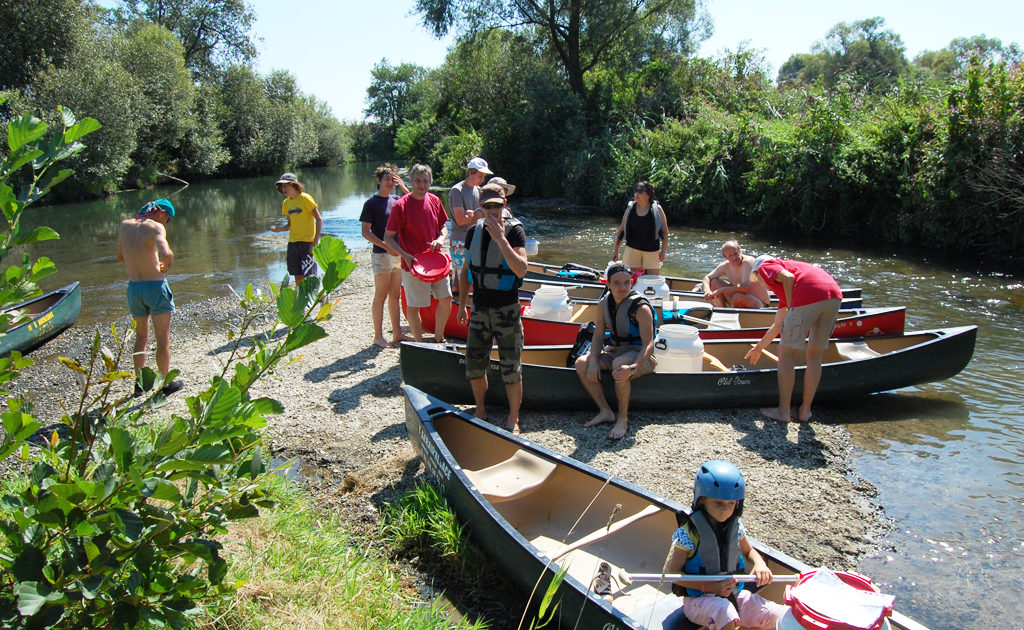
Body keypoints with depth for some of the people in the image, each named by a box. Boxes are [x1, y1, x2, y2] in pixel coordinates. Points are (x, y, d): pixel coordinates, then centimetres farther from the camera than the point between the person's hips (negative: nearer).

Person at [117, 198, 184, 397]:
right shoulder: (155, 227, -12)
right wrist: (166, 265, -9)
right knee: (163, 338, 6)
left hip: (133, 287, 6)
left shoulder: (125, 225, 8)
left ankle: (139, 382, 25)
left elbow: (120, 256, 17)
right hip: (155, 285, -6)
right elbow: (166, 253, -29)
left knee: (141, 336, 20)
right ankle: (165, 383, 14)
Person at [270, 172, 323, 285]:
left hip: (307, 242, -6)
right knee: (298, 276, 8)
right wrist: (279, 228, -3)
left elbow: (319, 220, -10)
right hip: (293, 242, 6)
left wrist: (316, 241, -18)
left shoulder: (305, 198, -8)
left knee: (309, 277, -10)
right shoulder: (286, 203, 11)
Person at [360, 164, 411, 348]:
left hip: (398, 253, 6)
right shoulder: (372, 203, -6)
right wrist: (386, 247, -17)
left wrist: (404, 188, -6)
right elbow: (366, 232, -9)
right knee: (381, 296, -1)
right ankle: (378, 336, 6)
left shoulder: (396, 200, 11)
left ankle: (397, 334, 19)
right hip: (381, 255, -6)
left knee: (395, 296, 11)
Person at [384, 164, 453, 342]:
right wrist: (405, 255, -21)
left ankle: (439, 339, 30)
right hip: (413, 263, -6)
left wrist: (440, 239, -7)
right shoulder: (401, 205, -13)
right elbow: (388, 237, -9)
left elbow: (443, 227, 15)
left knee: (446, 299, 12)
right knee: (413, 306, 4)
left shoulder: (434, 200, 3)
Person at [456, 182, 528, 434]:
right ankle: (480, 410, 32)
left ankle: (513, 420, 14)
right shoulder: (474, 231, 5)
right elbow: (466, 271, 15)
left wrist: (500, 239, -27)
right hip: (480, 309, 5)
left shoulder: (514, 230, -9)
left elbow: (521, 269, -24)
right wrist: (462, 304, 15)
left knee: (511, 367, 0)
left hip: (507, 310, -5)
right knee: (474, 363, 11)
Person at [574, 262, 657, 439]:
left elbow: (648, 344, -26)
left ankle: (623, 419, -22)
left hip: (639, 354, -6)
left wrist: (632, 368, -42)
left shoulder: (641, 308, -21)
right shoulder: (604, 303, -2)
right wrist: (593, 361, -15)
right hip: (614, 350, 7)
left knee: (620, 364, -38)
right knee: (581, 363, -13)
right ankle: (605, 411, -6)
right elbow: (598, 335, 2)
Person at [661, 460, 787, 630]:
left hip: (733, 595, 6)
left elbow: (748, 551, 19)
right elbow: (671, 572, -14)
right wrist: (711, 587, -21)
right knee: (724, 612, -39)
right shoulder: (689, 533, -16)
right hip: (697, 600, -6)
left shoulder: (735, 526, 0)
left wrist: (759, 563, -5)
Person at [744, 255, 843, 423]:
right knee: (814, 356, 18)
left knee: (787, 354, 4)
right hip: (835, 296, 8)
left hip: (810, 295, -8)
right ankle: (805, 411, 22)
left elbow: (788, 277, -6)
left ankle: (783, 411, 9)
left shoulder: (765, 266, 19)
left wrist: (793, 311, 2)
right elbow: (778, 325, 46)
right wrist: (758, 349, 56)